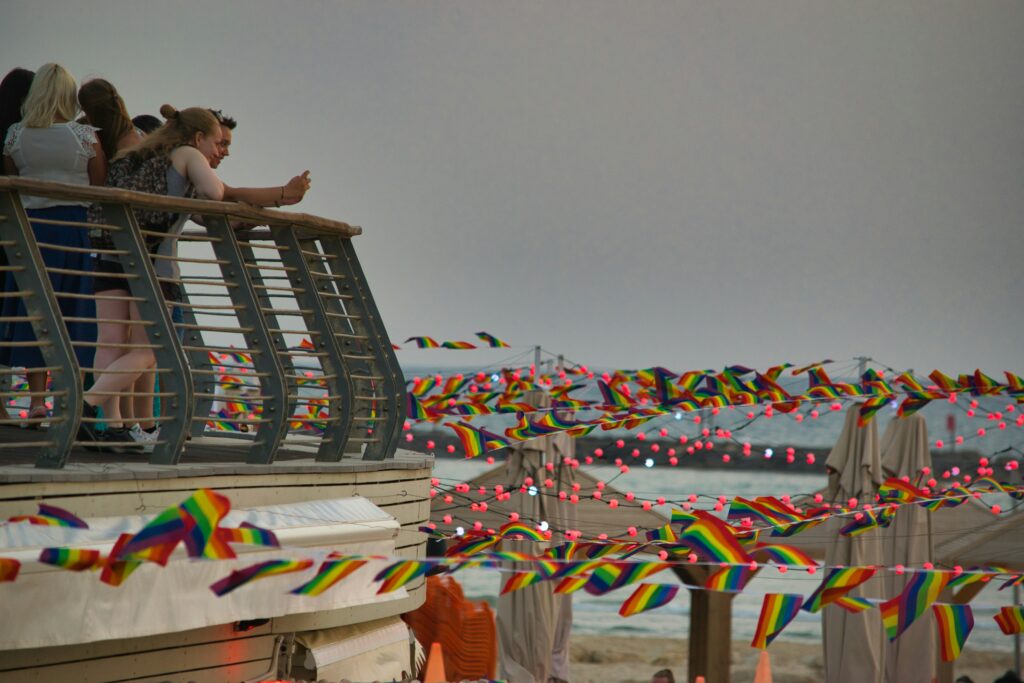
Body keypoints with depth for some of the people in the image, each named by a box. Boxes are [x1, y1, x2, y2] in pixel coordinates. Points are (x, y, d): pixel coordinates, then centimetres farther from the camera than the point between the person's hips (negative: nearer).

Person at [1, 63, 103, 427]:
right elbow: (100, 188, -2)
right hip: (75, 224, -2)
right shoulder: (85, 136, -6)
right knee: (73, 312, 3)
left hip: (30, 223, 2)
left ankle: (37, 399, 6)